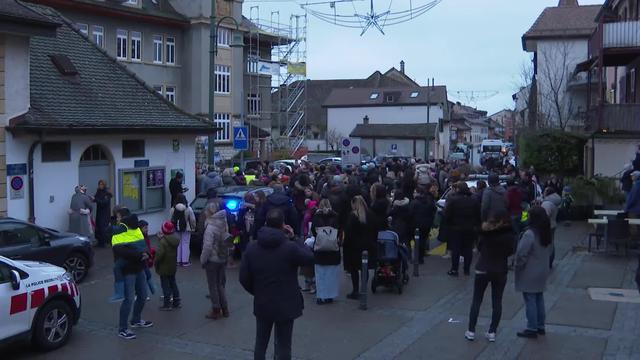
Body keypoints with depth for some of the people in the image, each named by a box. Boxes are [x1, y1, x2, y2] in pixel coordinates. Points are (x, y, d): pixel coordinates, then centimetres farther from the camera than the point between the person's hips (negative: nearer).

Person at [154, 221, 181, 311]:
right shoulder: (175, 239, 0)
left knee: (165, 286, 2)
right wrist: (161, 238, 4)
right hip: (173, 266, 8)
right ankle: (176, 302, 25)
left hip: (164, 267, -8)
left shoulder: (163, 241, -25)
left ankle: (167, 305, 7)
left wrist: (155, 263, -8)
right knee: (173, 284, 18)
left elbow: (159, 254, -28)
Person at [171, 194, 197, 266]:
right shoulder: (188, 209, -12)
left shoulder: (173, 209, -6)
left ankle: (178, 260, 15)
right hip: (186, 229, -2)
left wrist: (172, 228, 14)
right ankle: (185, 261, 4)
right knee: (185, 244, 4)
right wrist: (193, 227, 8)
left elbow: (170, 220, 1)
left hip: (176, 229, 2)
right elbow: (192, 220, -7)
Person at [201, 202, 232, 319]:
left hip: (212, 260, -7)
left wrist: (203, 260, -12)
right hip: (223, 258, 7)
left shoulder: (210, 227, -21)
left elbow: (207, 247, -23)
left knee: (213, 285, 6)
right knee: (220, 284, 18)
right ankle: (224, 309, 25)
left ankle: (216, 311, 14)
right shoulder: (224, 224, 1)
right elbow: (227, 240, 6)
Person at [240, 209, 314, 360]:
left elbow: (244, 278, -2)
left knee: (260, 343, 18)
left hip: (262, 304, 4)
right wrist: (294, 238, 1)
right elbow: (309, 258, -3)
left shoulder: (252, 248, -6)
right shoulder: (290, 247, -20)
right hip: (285, 305, -4)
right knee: (283, 346, 7)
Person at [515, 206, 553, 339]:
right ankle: (540, 326, 26)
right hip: (542, 272, 8)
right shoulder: (546, 233, 4)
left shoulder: (529, 234, -23)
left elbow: (522, 254, -22)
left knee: (530, 300, 0)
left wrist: (518, 265, -6)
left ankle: (532, 329, 5)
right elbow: (549, 251, 13)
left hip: (529, 274, -8)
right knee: (539, 299, 17)